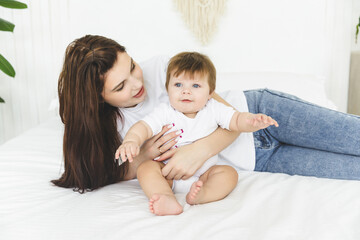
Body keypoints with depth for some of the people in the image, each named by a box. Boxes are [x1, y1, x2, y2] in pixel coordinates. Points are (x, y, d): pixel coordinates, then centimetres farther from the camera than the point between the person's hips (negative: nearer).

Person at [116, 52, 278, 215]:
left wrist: (253, 121, -30)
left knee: (229, 173, -20)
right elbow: (143, 127, -18)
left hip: (203, 174, 2)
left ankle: (202, 194, -45)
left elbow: (237, 120, -6)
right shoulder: (165, 112, -8)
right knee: (146, 168, -26)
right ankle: (168, 200, -48)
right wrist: (130, 141, -41)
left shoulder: (213, 109, -3)